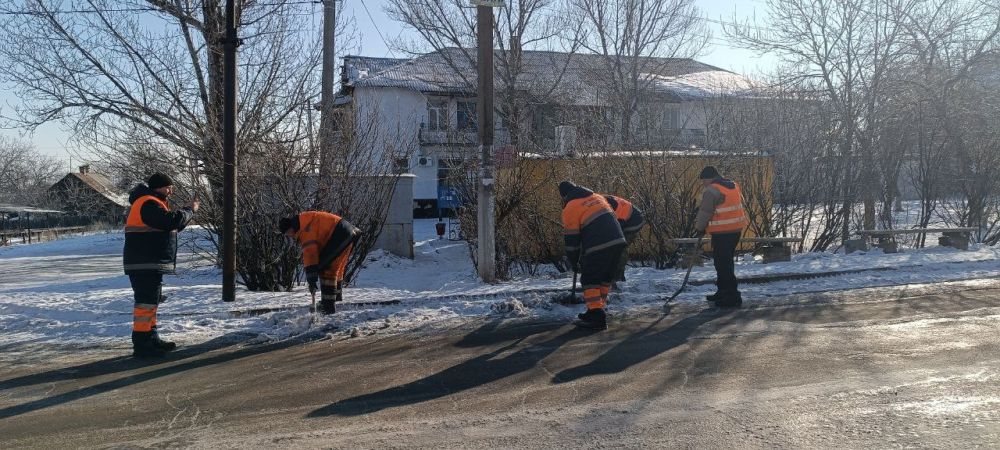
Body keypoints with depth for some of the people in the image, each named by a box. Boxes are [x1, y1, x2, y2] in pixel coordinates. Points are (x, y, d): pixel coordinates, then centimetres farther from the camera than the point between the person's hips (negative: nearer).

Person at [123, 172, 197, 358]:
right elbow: (171, 221, -25)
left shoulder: (152, 203, 20)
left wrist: (187, 212, 10)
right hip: (144, 264, -11)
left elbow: (170, 227, 23)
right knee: (146, 301, -10)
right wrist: (189, 211, -10)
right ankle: (141, 345, -8)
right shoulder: (148, 204, -14)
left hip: (150, 264, 11)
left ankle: (152, 340, 27)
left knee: (151, 301, 17)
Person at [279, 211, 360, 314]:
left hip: (340, 234, -11)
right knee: (337, 267, 26)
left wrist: (311, 279, -23)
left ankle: (328, 305, -12)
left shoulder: (305, 228, -17)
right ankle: (337, 295, 47)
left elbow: (309, 252, -23)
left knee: (326, 268, -10)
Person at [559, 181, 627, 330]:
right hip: (618, 241, 7)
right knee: (605, 278, 19)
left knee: (590, 280, 3)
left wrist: (574, 263, 15)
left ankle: (597, 318, -3)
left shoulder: (570, 209, 3)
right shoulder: (597, 197, 23)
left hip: (598, 247, -7)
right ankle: (597, 310, 28)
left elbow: (572, 239, 3)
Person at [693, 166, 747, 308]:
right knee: (726, 261, 19)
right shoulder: (734, 186, 14)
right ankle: (722, 292, 30)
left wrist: (699, 227, 4)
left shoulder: (711, 191, -14)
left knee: (723, 264, -3)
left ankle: (733, 297, -2)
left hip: (722, 233, -10)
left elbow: (705, 212, -13)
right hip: (736, 230, 10)